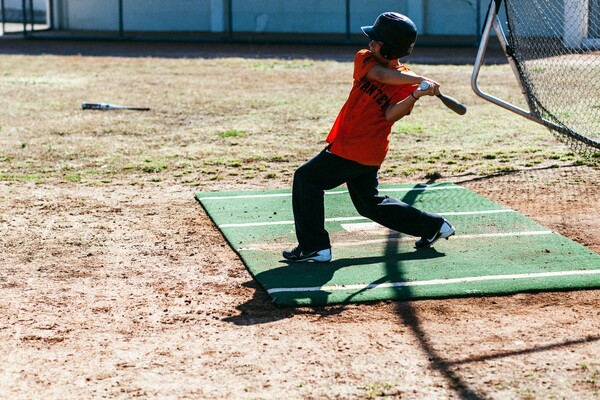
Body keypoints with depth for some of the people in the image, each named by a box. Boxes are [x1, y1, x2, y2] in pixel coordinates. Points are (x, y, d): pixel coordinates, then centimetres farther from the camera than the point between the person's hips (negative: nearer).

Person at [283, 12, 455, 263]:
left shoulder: (407, 82, -10)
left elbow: (391, 114, -21)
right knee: (370, 204, 19)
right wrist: (419, 80, -26)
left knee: (306, 178, -9)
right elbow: (380, 75, -16)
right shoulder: (364, 59, 5)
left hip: (355, 151, -8)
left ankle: (314, 247, -7)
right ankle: (433, 226, 28)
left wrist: (416, 94, -36)